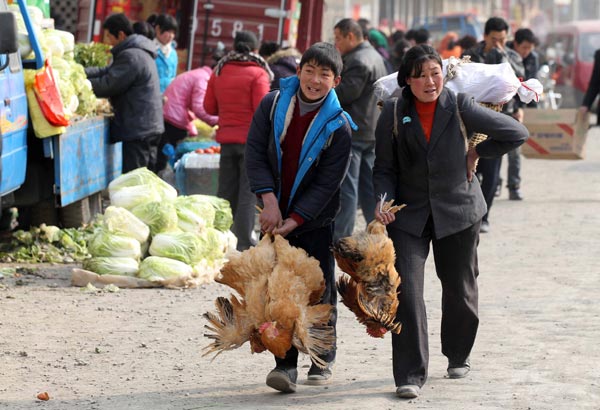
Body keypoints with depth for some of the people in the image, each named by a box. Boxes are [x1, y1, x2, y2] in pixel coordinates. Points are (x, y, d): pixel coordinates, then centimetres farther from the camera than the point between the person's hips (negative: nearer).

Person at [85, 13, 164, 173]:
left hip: (136, 130, -10)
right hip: (149, 127, 10)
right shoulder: (140, 52, 17)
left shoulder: (131, 57, -18)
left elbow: (108, 85, -19)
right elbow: (108, 71, 14)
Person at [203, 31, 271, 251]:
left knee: (226, 192, 13)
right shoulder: (258, 74, -11)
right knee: (248, 194, -1)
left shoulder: (220, 71, 6)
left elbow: (209, 107, 11)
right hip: (252, 140, -5)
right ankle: (244, 243, -4)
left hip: (227, 139, 5)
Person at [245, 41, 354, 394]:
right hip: (275, 215, 2)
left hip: (315, 220, -2)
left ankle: (323, 360, 21)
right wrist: (269, 201, -15)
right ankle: (285, 364, -3)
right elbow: (255, 154, -4)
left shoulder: (338, 126, -11)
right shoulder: (273, 105, -3)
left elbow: (327, 184, -13)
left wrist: (293, 220, -19)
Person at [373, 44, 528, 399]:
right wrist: (383, 201, -17)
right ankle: (411, 374, -7)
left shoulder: (460, 108, -8)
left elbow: (517, 133, -2)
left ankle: (459, 356, 38)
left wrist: (477, 153, 0)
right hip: (408, 214, 0)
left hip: (458, 211, 0)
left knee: (459, 290, 12)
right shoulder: (393, 114, -4)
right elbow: (384, 168, 0)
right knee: (406, 290, -13)